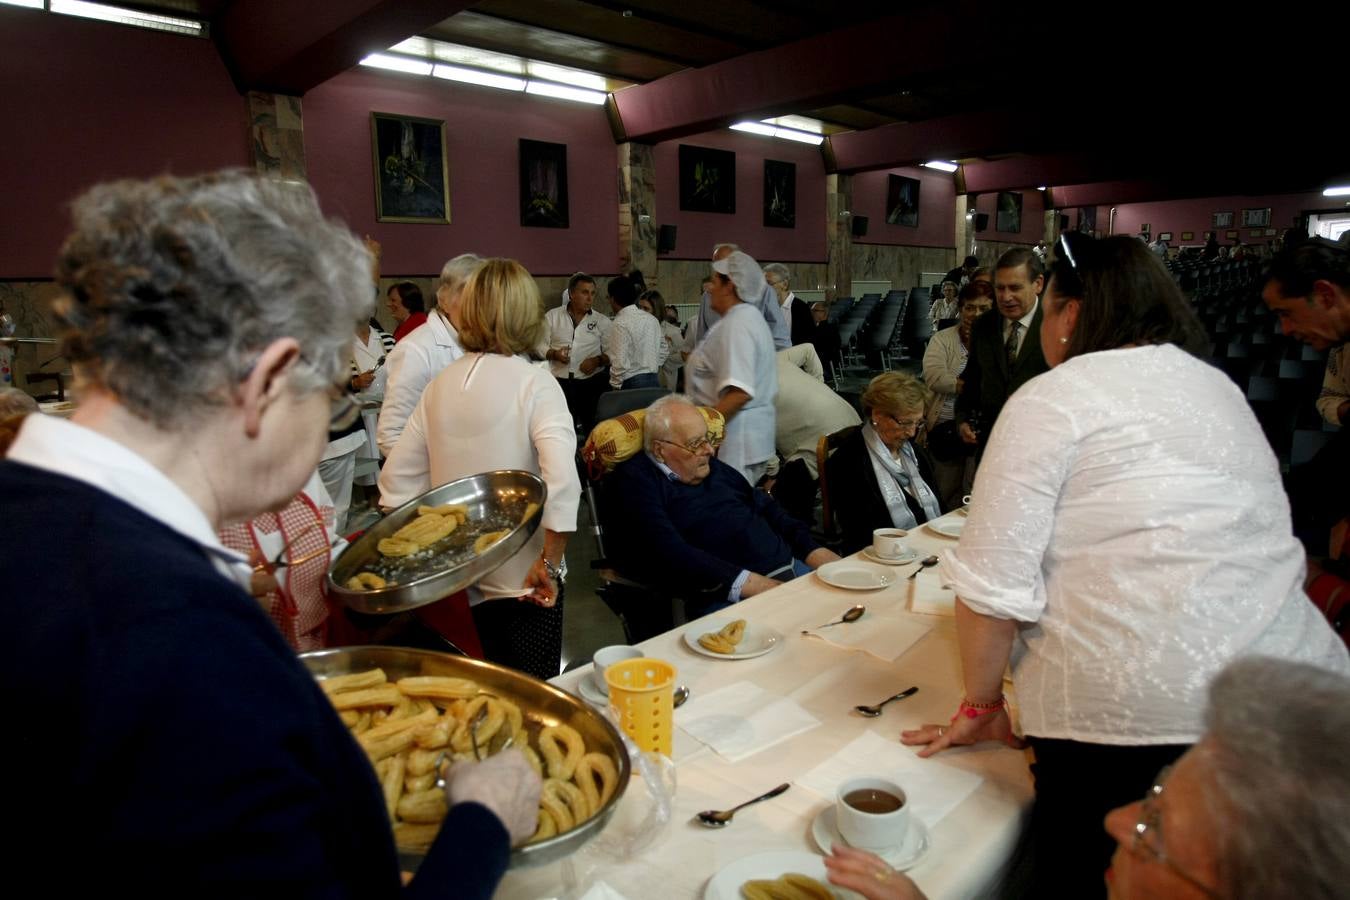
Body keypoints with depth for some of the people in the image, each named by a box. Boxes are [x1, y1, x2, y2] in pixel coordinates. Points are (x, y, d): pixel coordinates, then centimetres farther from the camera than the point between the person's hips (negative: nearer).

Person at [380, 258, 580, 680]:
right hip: (523, 578, -5)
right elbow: (562, 481, -25)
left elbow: (397, 479, 6)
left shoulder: (440, 384, 3)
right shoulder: (534, 383, -12)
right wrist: (550, 563, -15)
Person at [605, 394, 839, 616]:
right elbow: (669, 554, -19)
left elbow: (765, 506, 24)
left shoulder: (712, 467, 19)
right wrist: (751, 584, -23)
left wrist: (813, 551, 9)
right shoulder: (635, 482, -5)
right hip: (725, 597, -8)